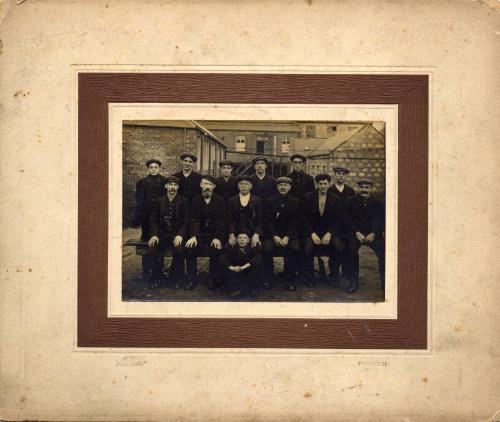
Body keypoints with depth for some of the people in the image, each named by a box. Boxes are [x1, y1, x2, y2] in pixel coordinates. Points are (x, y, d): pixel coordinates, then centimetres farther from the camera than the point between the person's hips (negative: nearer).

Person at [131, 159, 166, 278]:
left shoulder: (165, 182, 4)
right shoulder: (142, 182, 6)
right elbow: (138, 201, 3)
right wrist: (137, 218, -3)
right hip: (146, 216, 1)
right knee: (146, 242, 4)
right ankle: (146, 270, 10)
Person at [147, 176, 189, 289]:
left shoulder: (183, 201, 3)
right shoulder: (159, 201, 10)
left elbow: (186, 221, -2)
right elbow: (153, 220, 10)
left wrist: (180, 235, -16)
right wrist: (154, 235, -6)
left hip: (177, 234, -2)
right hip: (162, 234, 2)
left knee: (179, 250, -32)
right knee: (151, 249, -24)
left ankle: (175, 278, -8)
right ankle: (156, 278, -2)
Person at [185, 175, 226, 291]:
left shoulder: (220, 201, 0)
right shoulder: (196, 200, 7)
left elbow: (221, 221, -7)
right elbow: (194, 220, -1)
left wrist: (217, 238, -21)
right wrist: (193, 236, -17)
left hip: (215, 233, -2)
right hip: (200, 233, 2)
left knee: (216, 249, -30)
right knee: (190, 248, -23)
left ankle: (213, 280, -11)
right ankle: (191, 279, -11)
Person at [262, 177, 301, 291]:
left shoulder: (295, 202, 4)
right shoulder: (270, 201, 4)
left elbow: (295, 222, -1)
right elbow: (267, 221, 0)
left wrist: (287, 237, -14)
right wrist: (275, 236, -13)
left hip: (290, 233, 0)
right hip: (272, 233, 0)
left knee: (295, 248, -28)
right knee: (267, 248, -28)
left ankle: (290, 279, -12)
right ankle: (267, 279, -11)